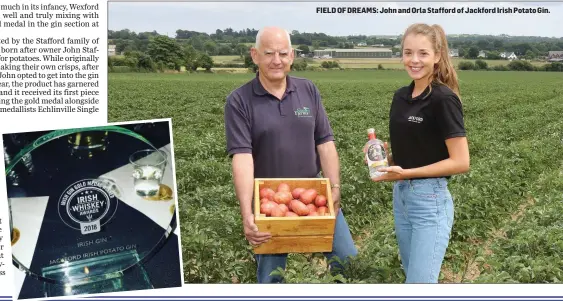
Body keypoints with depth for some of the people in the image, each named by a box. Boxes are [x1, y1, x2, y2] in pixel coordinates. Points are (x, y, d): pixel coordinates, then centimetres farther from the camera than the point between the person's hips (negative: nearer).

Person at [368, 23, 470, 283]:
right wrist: (386, 154, -2)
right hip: (400, 195, 8)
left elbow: (461, 162, -17)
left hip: (430, 200, -8)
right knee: (412, 273, 17)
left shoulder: (444, 99, -15)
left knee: (420, 282, -7)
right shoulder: (401, 96, 8)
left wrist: (406, 173, -20)